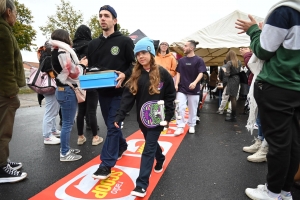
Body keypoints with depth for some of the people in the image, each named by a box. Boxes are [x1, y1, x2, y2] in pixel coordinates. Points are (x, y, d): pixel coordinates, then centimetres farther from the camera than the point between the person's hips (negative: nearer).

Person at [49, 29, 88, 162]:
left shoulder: (57, 52, 15)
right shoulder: (63, 52, -16)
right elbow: (73, 73, -16)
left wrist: (79, 64, 9)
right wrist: (82, 65, -3)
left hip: (63, 90, 10)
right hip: (68, 91, -10)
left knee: (67, 123, 17)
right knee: (67, 123, -2)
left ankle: (65, 149, 28)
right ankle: (64, 154, 9)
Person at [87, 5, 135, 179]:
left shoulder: (125, 41, -3)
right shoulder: (94, 44, 12)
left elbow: (135, 64, -4)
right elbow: (90, 66, 15)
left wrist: (125, 75, -22)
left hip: (119, 91, -5)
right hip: (102, 91, 6)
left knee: (112, 126, -5)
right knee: (110, 124, 17)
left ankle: (106, 165, 1)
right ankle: (122, 146, 42)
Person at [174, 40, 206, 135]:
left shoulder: (198, 60, -4)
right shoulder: (181, 60, 7)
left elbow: (201, 73, -10)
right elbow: (178, 73, 9)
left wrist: (195, 83, -28)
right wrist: (176, 84, -3)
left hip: (194, 89, -2)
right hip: (182, 88, 3)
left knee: (192, 109, 9)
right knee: (180, 107, -5)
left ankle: (191, 126, 26)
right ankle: (180, 127, 3)